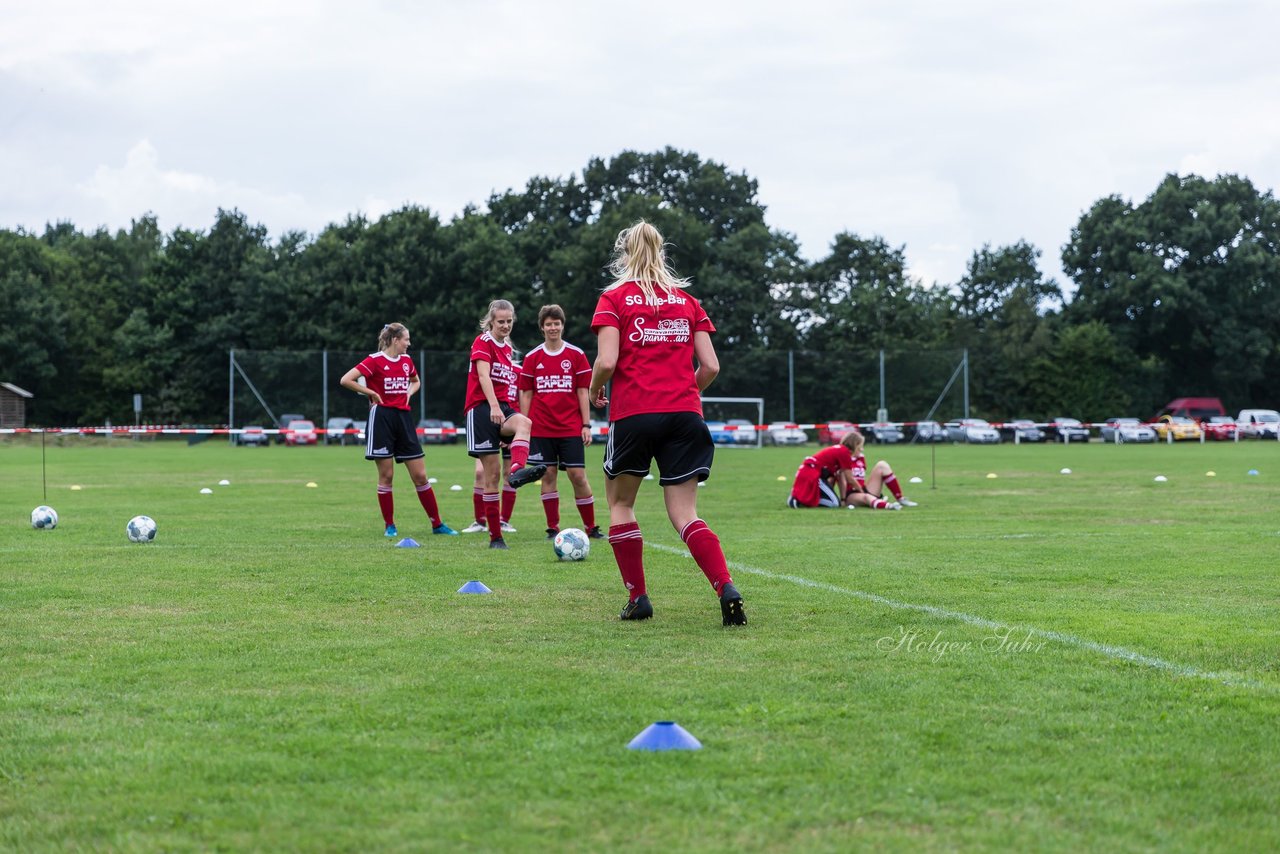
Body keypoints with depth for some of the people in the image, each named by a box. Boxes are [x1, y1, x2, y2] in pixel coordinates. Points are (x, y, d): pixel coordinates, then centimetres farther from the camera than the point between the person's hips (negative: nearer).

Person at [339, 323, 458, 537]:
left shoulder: (406, 360, 11)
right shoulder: (375, 360, -7)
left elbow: (416, 381, 31)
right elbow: (345, 380, -15)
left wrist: (409, 393, 10)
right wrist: (371, 393, -9)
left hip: (404, 417, 5)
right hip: (382, 417, -5)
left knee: (420, 475, 4)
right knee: (386, 475, 0)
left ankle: (437, 524, 8)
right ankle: (389, 525, 9)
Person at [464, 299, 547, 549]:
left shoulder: (507, 348, 19)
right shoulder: (483, 342, -2)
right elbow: (483, 375, -18)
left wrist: (514, 418, 22)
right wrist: (493, 406, -32)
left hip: (505, 408, 5)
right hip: (482, 407, -5)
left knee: (524, 423, -33)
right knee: (492, 474, -6)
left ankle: (516, 471, -59)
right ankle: (495, 536, -3)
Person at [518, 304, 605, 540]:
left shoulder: (576, 355, 3)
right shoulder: (532, 358, 6)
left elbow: (583, 392, 3)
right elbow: (526, 394, 9)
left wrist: (586, 425, -2)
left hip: (571, 429, -1)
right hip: (541, 429, 1)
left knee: (578, 476, -5)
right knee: (548, 476, 1)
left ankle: (591, 527, 5)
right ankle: (553, 528, 8)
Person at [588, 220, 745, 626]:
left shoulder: (614, 299, 3)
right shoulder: (687, 300, 13)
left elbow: (607, 361, -9)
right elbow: (710, 366, 8)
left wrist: (594, 391, 10)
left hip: (633, 413, -3)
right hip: (685, 414, 3)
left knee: (620, 502, 17)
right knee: (684, 514, 1)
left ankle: (638, 597, 12)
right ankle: (726, 589, -21)